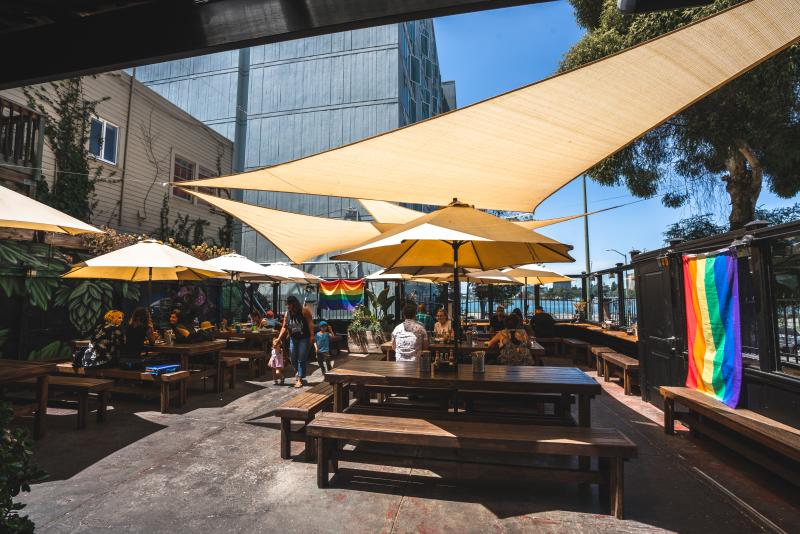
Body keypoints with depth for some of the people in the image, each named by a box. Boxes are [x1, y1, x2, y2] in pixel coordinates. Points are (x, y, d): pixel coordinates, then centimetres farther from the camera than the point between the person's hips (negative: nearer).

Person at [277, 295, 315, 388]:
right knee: (293, 360, 10)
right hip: (293, 339, 6)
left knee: (301, 360, -3)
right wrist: (279, 338, -3)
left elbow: (310, 323, -14)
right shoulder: (287, 314, 5)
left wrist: (312, 335, -22)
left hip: (304, 339, -6)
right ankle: (300, 374, 34)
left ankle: (300, 380, 6)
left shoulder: (304, 311, -11)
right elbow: (284, 327, 7)